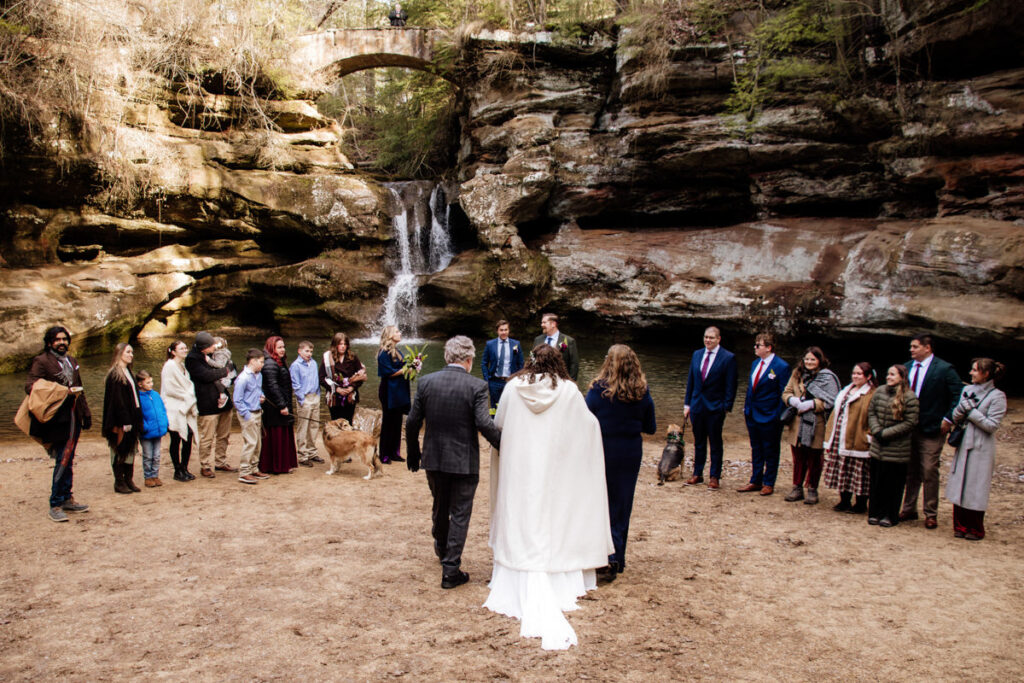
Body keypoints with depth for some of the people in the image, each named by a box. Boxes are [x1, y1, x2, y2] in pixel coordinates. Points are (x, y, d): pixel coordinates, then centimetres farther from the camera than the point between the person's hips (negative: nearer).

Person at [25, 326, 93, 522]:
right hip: (57, 419, -7)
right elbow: (30, 386, -18)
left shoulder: (71, 361, 17)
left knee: (68, 460, 13)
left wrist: (86, 413, 20)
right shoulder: (41, 362, -6)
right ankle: (55, 505, -1)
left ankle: (66, 498, 22)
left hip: (73, 418, 7)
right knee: (62, 461, -9)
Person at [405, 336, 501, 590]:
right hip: (464, 461, -4)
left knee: (440, 507, 25)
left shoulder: (426, 382, -3)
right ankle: (450, 570, 9)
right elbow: (484, 424, -20)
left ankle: (441, 548, 50)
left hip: (434, 458, 4)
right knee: (460, 514, 8)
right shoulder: (476, 386, -13)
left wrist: (413, 453, 13)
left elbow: (412, 423, 0)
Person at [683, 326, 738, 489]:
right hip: (697, 406, 5)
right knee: (698, 442, 13)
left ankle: (715, 476, 14)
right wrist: (687, 404, 8)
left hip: (715, 407, -5)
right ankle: (697, 474, 22)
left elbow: (730, 386, -8)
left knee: (715, 443, 5)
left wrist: (727, 408, -13)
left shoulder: (728, 358, -7)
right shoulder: (696, 355, 8)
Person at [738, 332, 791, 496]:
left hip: (769, 416, -7)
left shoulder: (781, 367, -14)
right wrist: (746, 407, 12)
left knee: (770, 452, 7)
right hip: (752, 414, 7)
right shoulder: (755, 364, 9)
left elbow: (784, 394, -12)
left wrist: (779, 416, -13)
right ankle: (755, 481, 25)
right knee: (756, 450, 15)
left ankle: (768, 484, 17)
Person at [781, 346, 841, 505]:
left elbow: (831, 401, -13)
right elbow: (786, 392, 11)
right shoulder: (797, 374, 10)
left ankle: (812, 490, 16)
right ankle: (797, 488, 21)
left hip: (816, 426, -4)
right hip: (797, 425, 4)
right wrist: (794, 401, -10)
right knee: (798, 458, 10)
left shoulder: (828, 377, -6)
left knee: (814, 459, 5)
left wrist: (811, 404, -21)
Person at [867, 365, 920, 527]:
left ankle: (890, 515, 17)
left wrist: (886, 433, -14)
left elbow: (910, 423, -12)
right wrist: (877, 430, -6)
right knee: (876, 481, 10)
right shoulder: (880, 391, 4)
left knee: (893, 483, 5)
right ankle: (874, 512, 22)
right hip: (877, 447, 4)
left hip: (897, 450, -4)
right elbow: (871, 412, 10)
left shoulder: (910, 398, -11)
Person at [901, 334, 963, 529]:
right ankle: (909, 509, 23)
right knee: (910, 471, 12)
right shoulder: (907, 367, 9)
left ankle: (931, 514, 10)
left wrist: (948, 419, -13)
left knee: (929, 472, -1)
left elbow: (959, 395, -9)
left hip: (932, 429, -5)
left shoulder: (944, 369, -9)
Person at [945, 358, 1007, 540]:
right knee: (959, 486, 7)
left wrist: (971, 411, -12)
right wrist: (962, 407, -12)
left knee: (976, 489, 1)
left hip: (981, 449, -5)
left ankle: (975, 530, 14)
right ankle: (960, 526, 17)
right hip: (963, 445, 5)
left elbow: (992, 425, -12)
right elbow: (955, 418, 8)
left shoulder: (997, 396, -7)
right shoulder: (967, 390, 8)